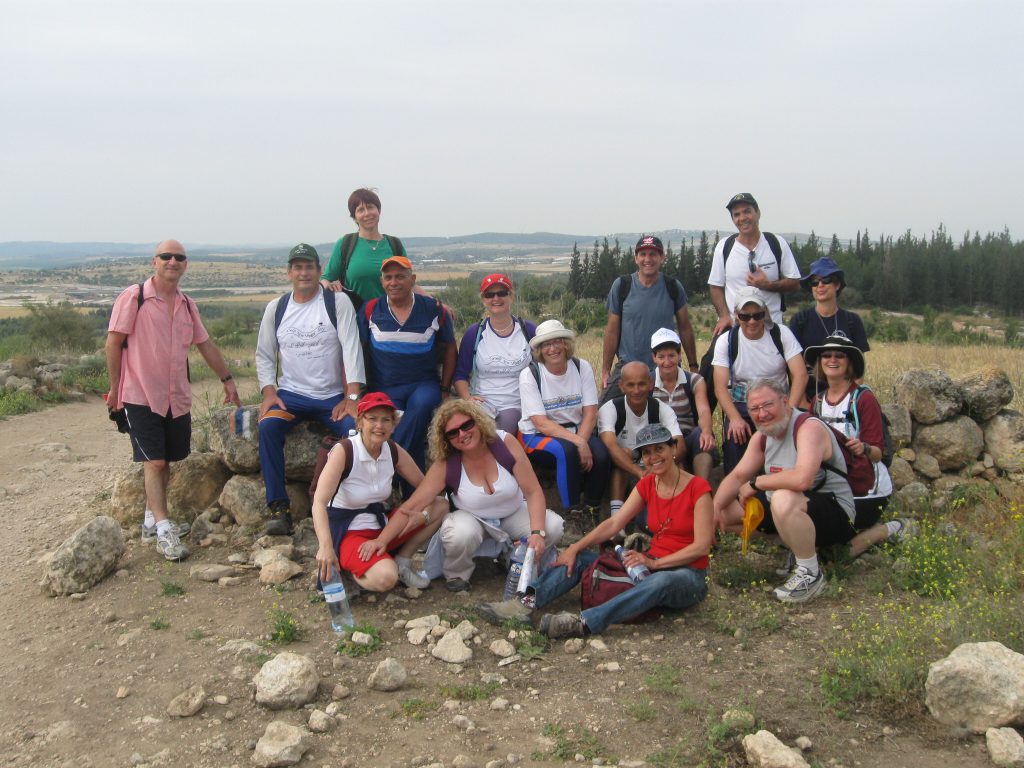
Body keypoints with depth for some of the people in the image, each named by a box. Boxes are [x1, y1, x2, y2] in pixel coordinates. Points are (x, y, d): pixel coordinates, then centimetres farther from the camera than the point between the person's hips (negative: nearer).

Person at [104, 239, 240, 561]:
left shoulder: (187, 305, 9)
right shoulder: (133, 297, -9)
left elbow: (205, 344, 18)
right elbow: (113, 344, -7)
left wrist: (227, 379, 18)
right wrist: (115, 387, -6)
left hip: (177, 398, 6)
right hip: (141, 395, -6)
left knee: (165, 461, 12)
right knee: (154, 462, -8)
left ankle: (151, 520, 25)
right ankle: (163, 531, -6)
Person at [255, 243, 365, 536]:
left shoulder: (338, 302, -2)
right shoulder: (276, 308, 7)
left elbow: (352, 350, -9)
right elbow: (264, 355, 12)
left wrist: (351, 398, -17)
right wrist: (269, 393, -5)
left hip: (333, 396, -2)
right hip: (291, 394, 2)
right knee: (267, 426, -27)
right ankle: (279, 508, -21)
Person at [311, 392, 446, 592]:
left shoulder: (393, 451, -3)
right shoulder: (343, 451, -20)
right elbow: (319, 502, -31)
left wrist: (424, 514, -18)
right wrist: (326, 546, -46)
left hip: (382, 525, 7)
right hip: (346, 532, -7)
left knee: (441, 506, -3)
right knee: (385, 578, -33)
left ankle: (402, 562, 4)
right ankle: (348, 568, -2)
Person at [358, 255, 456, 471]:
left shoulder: (433, 309, 5)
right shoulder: (370, 310, 5)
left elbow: (449, 347, 16)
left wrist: (444, 389, 10)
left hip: (424, 384, 0)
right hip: (384, 389, 0)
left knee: (421, 405, -36)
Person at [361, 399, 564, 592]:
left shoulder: (505, 443, -22)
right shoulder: (445, 465, -21)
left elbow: (533, 491, -20)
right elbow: (412, 506, -21)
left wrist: (537, 532, -33)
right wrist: (381, 540, -30)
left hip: (514, 514, 2)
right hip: (473, 518, -2)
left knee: (553, 527, -25)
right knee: (460, 533, -37)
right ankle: (457, 574, -3)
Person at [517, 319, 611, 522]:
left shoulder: (582, 367, -2)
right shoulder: (529, 374, -11)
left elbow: (590, 413, -6)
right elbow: (541, 423, -18)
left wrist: (582, 440, -25)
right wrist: (577, 442, -28)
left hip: (576, 432, 3)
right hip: (536, 436, -3)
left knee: (601, 454, -26)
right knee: (567, 450, -34)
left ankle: (592, 508, -4)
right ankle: (574, 512, -20)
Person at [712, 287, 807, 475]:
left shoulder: (781, 334, 0)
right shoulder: (726, 341, -1)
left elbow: (800, 375, -8)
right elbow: (720, 387, -8)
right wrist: (735, 418, -25)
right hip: (741, 407, 0)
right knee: (733, 437, -29)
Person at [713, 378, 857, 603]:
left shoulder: (809, 427, -23)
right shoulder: (762, 437, 5)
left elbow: (801, 479, -40)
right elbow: (737, 476, 6)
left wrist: (756, 483, -25)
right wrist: (714, 507, -11)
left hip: (834, 513, -9)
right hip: (791, 509, 9)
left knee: (783, 499, -40)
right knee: (726, 511, 5)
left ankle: (810, 573, -18)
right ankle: (797, 546, 10)